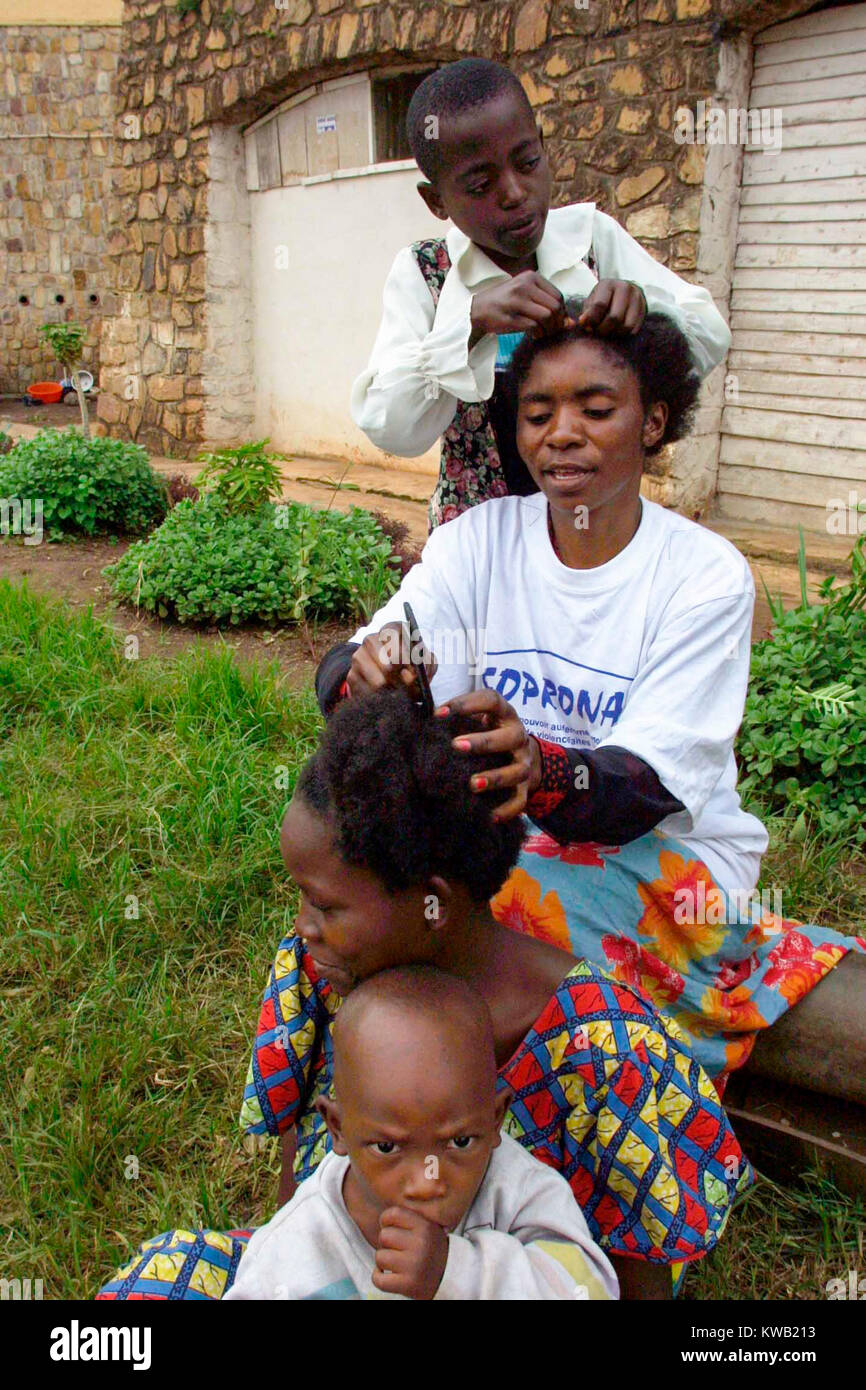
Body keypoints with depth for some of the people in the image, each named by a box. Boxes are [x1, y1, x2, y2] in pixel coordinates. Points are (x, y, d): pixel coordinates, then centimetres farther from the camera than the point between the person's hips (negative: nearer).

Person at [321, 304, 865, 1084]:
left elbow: (648, 784, -20)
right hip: (511, 845, 3)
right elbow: (340, 674, -13)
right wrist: (369, 672, -39)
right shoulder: (481, 540, -1)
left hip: (669, 860, -3)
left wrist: (539, 770, -42)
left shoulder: (707, 574, -10)